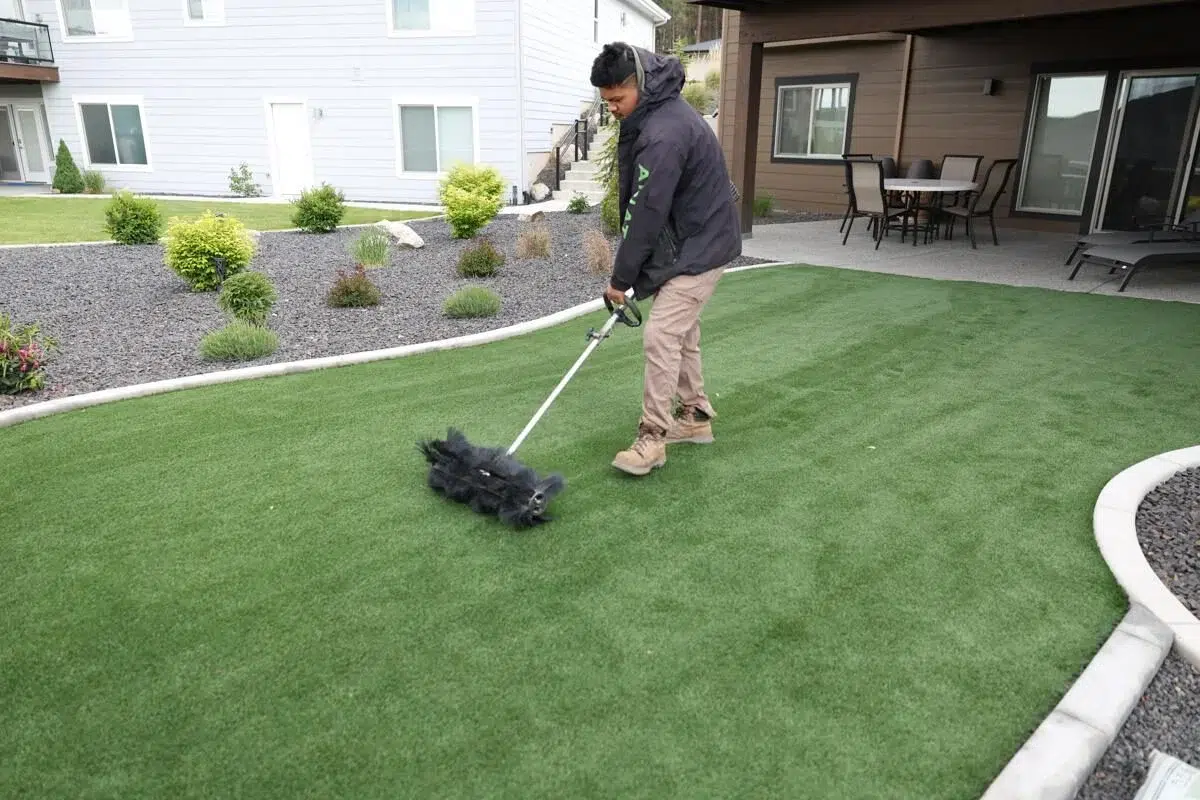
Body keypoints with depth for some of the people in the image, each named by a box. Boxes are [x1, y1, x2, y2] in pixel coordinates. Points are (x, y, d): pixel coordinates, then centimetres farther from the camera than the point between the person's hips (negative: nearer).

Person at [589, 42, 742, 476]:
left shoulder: (664, 134, -28)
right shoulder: (656, 112, 6)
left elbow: (646, 214, -25)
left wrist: (621, 278, -16)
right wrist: (627, 271, 12)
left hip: (700, 246, -10)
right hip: (687, 241, 10)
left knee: (660, 335, -12)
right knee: (681, 332, 16)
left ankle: (652, 437, -4)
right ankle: (696, 415, 29)